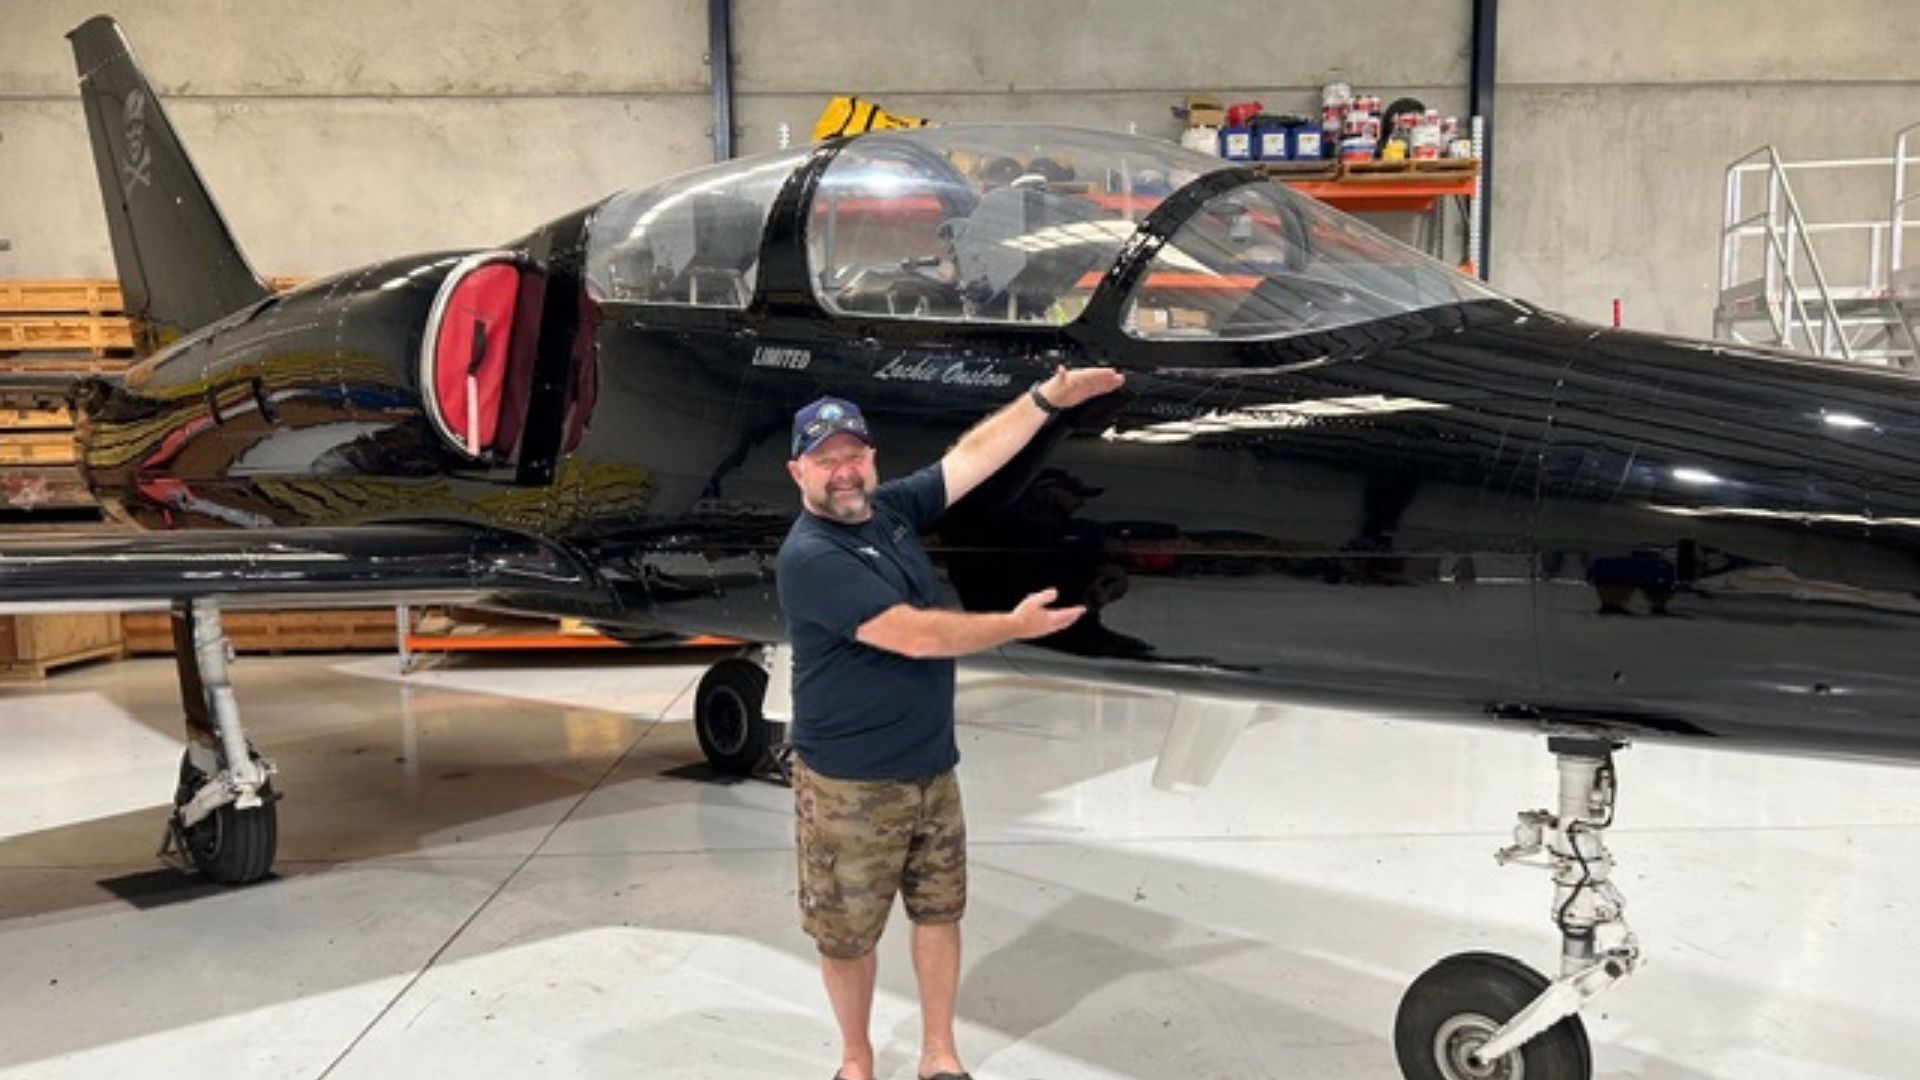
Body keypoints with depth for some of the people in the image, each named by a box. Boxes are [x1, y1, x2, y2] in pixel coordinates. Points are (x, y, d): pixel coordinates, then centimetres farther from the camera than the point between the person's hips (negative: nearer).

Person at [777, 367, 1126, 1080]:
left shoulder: (891, 508, 1)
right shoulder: (809, 557, -21)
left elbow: (975, 453, 3)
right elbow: (915, 635, -25)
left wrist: (1049, 397, -4)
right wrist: (1018, 625, -14)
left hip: (932, 767, 7)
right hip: (850, 785, -7)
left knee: (939, 911, 17)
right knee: (848, 934, 10)